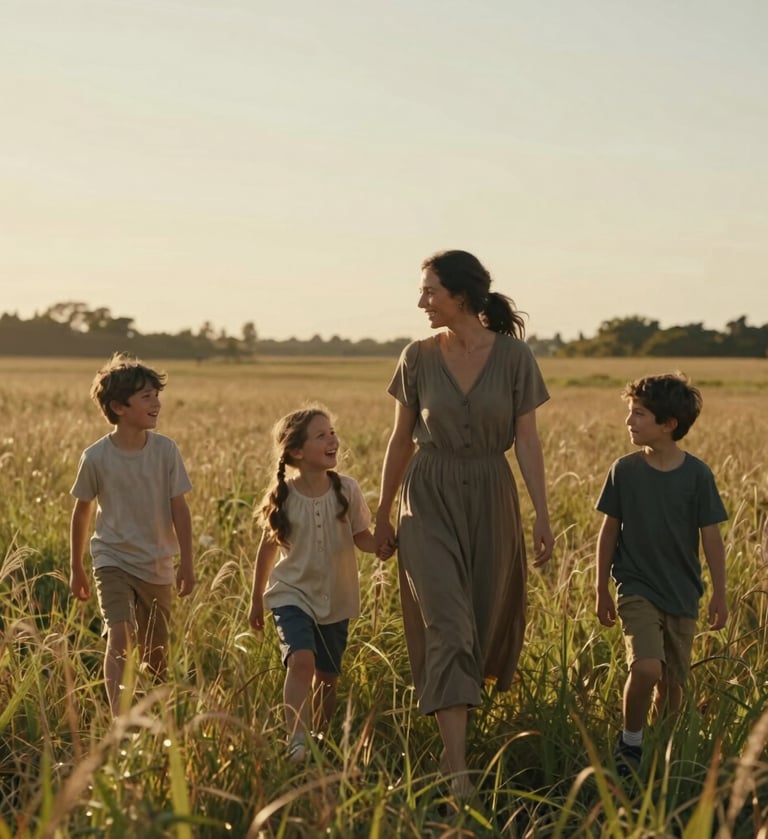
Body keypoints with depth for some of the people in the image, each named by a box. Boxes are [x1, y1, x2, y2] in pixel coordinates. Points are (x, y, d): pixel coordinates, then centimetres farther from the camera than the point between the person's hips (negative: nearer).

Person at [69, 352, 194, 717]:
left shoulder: (166, 450, -9)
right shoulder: (96, 457, -12)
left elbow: (179, 508, -2)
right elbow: (82, 512, 2)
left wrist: (187, 562, -3)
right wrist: (76, 568, 9)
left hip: (158, 565, 2)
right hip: (113, 560, -2)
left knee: (156, 653, 12)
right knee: (119, 637, -20)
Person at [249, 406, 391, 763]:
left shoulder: (346, 489, -7)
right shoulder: (282, 496, -9)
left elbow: (363, 538, -1)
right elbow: (268, 548, 4)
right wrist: (256, 599, 11)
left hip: (335, 599, 3)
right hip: (292, 595, -2)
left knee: (327, 678, 10)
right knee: (301, 660, -25)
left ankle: (321, 740, 31)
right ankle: (296, 742, -28)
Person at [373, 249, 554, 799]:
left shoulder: (514, 355, -5)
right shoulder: (418, 358, -1)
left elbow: (528, 440, -3)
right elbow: (402, 440, 7)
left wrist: (543, 516, -8)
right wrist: (383, 515, 10)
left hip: (491, 500, 1)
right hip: (430, 500, 0)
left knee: (485, 623, 9)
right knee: (447, 626, -11)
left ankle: (452, 732, 37)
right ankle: (457, 768, -14)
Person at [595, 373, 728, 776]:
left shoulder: (697, 474, -6)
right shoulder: (625, 470, -4)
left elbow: (711, 537, 0)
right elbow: (609, 531, 4)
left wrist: (720, 593, 1)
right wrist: (601, 589, 6)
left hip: (682, 593, 1)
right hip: (637, 587, -1)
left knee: (672, 681, 8)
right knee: (646, 666, -21)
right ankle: (629, 743, 0)